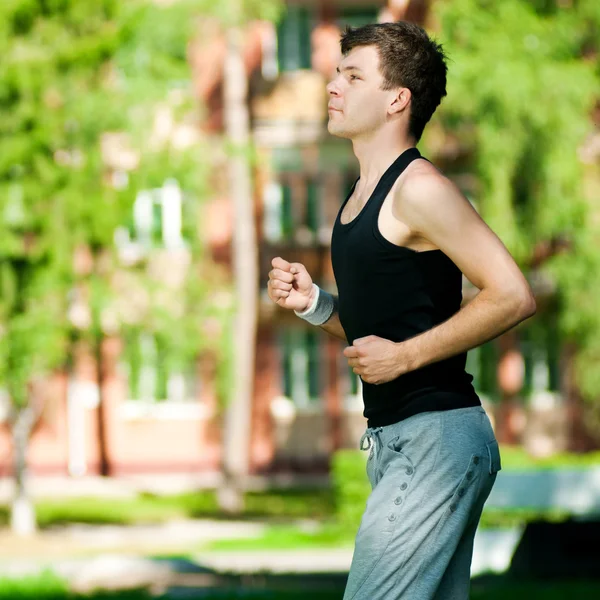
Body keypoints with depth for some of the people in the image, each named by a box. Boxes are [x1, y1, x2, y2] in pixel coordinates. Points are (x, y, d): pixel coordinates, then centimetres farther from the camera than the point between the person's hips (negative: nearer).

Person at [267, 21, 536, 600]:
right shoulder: (361, 196, 17)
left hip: (436, 437, -10)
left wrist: (405, 356, -17)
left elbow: (512, 296, -18)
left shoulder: (419, 189, -12)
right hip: (393, 439, 10)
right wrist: (313, 302, 7)